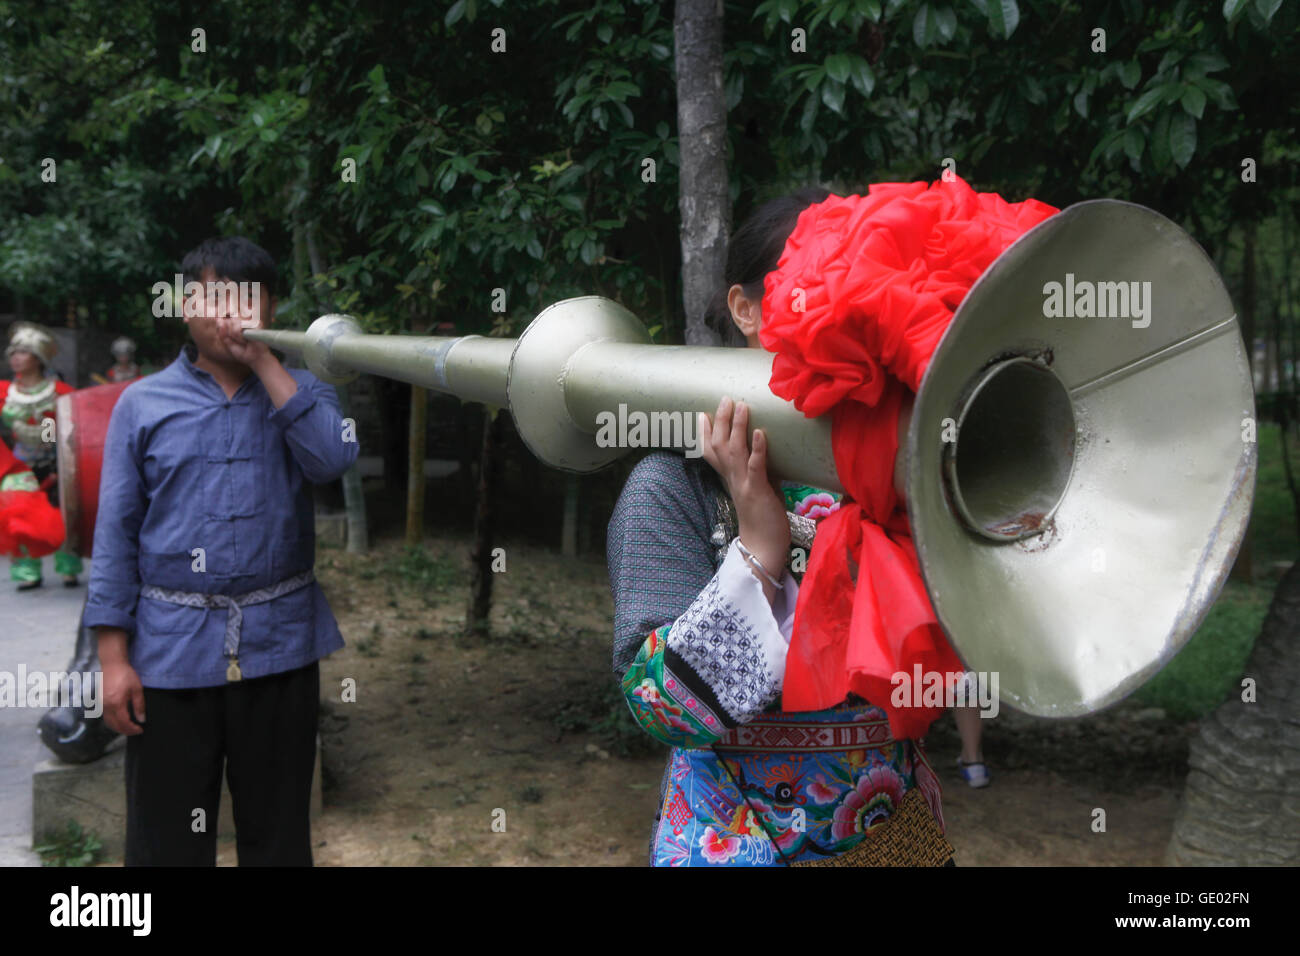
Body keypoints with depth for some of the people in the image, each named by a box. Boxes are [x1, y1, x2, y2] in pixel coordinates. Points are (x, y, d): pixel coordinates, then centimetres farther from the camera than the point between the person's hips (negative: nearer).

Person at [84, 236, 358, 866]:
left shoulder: (299, 391, 7)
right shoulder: (143, 404, 4)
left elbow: (334, 460, -14)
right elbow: (116, 535, 2)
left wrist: (264, 362, -13)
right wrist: (114, 659, -4)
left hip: (279, 642, 1)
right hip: (172, 648, -1)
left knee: (278, 834, 13)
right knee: (166, 840, 8)